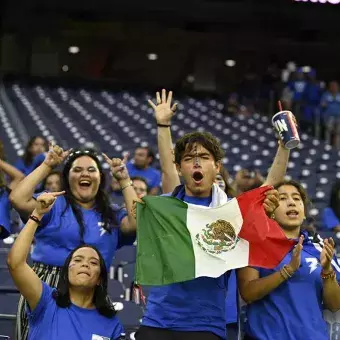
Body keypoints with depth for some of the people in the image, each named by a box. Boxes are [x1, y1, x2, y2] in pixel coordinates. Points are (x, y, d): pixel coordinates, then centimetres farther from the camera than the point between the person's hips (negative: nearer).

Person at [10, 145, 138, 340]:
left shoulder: (112, 216, 15)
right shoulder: (54, 205, 6)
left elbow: (137, 221, -4)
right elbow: (18, 200, -10)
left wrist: (124, 180, 1)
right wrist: (47, 166, -3)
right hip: (44, 289, -2)